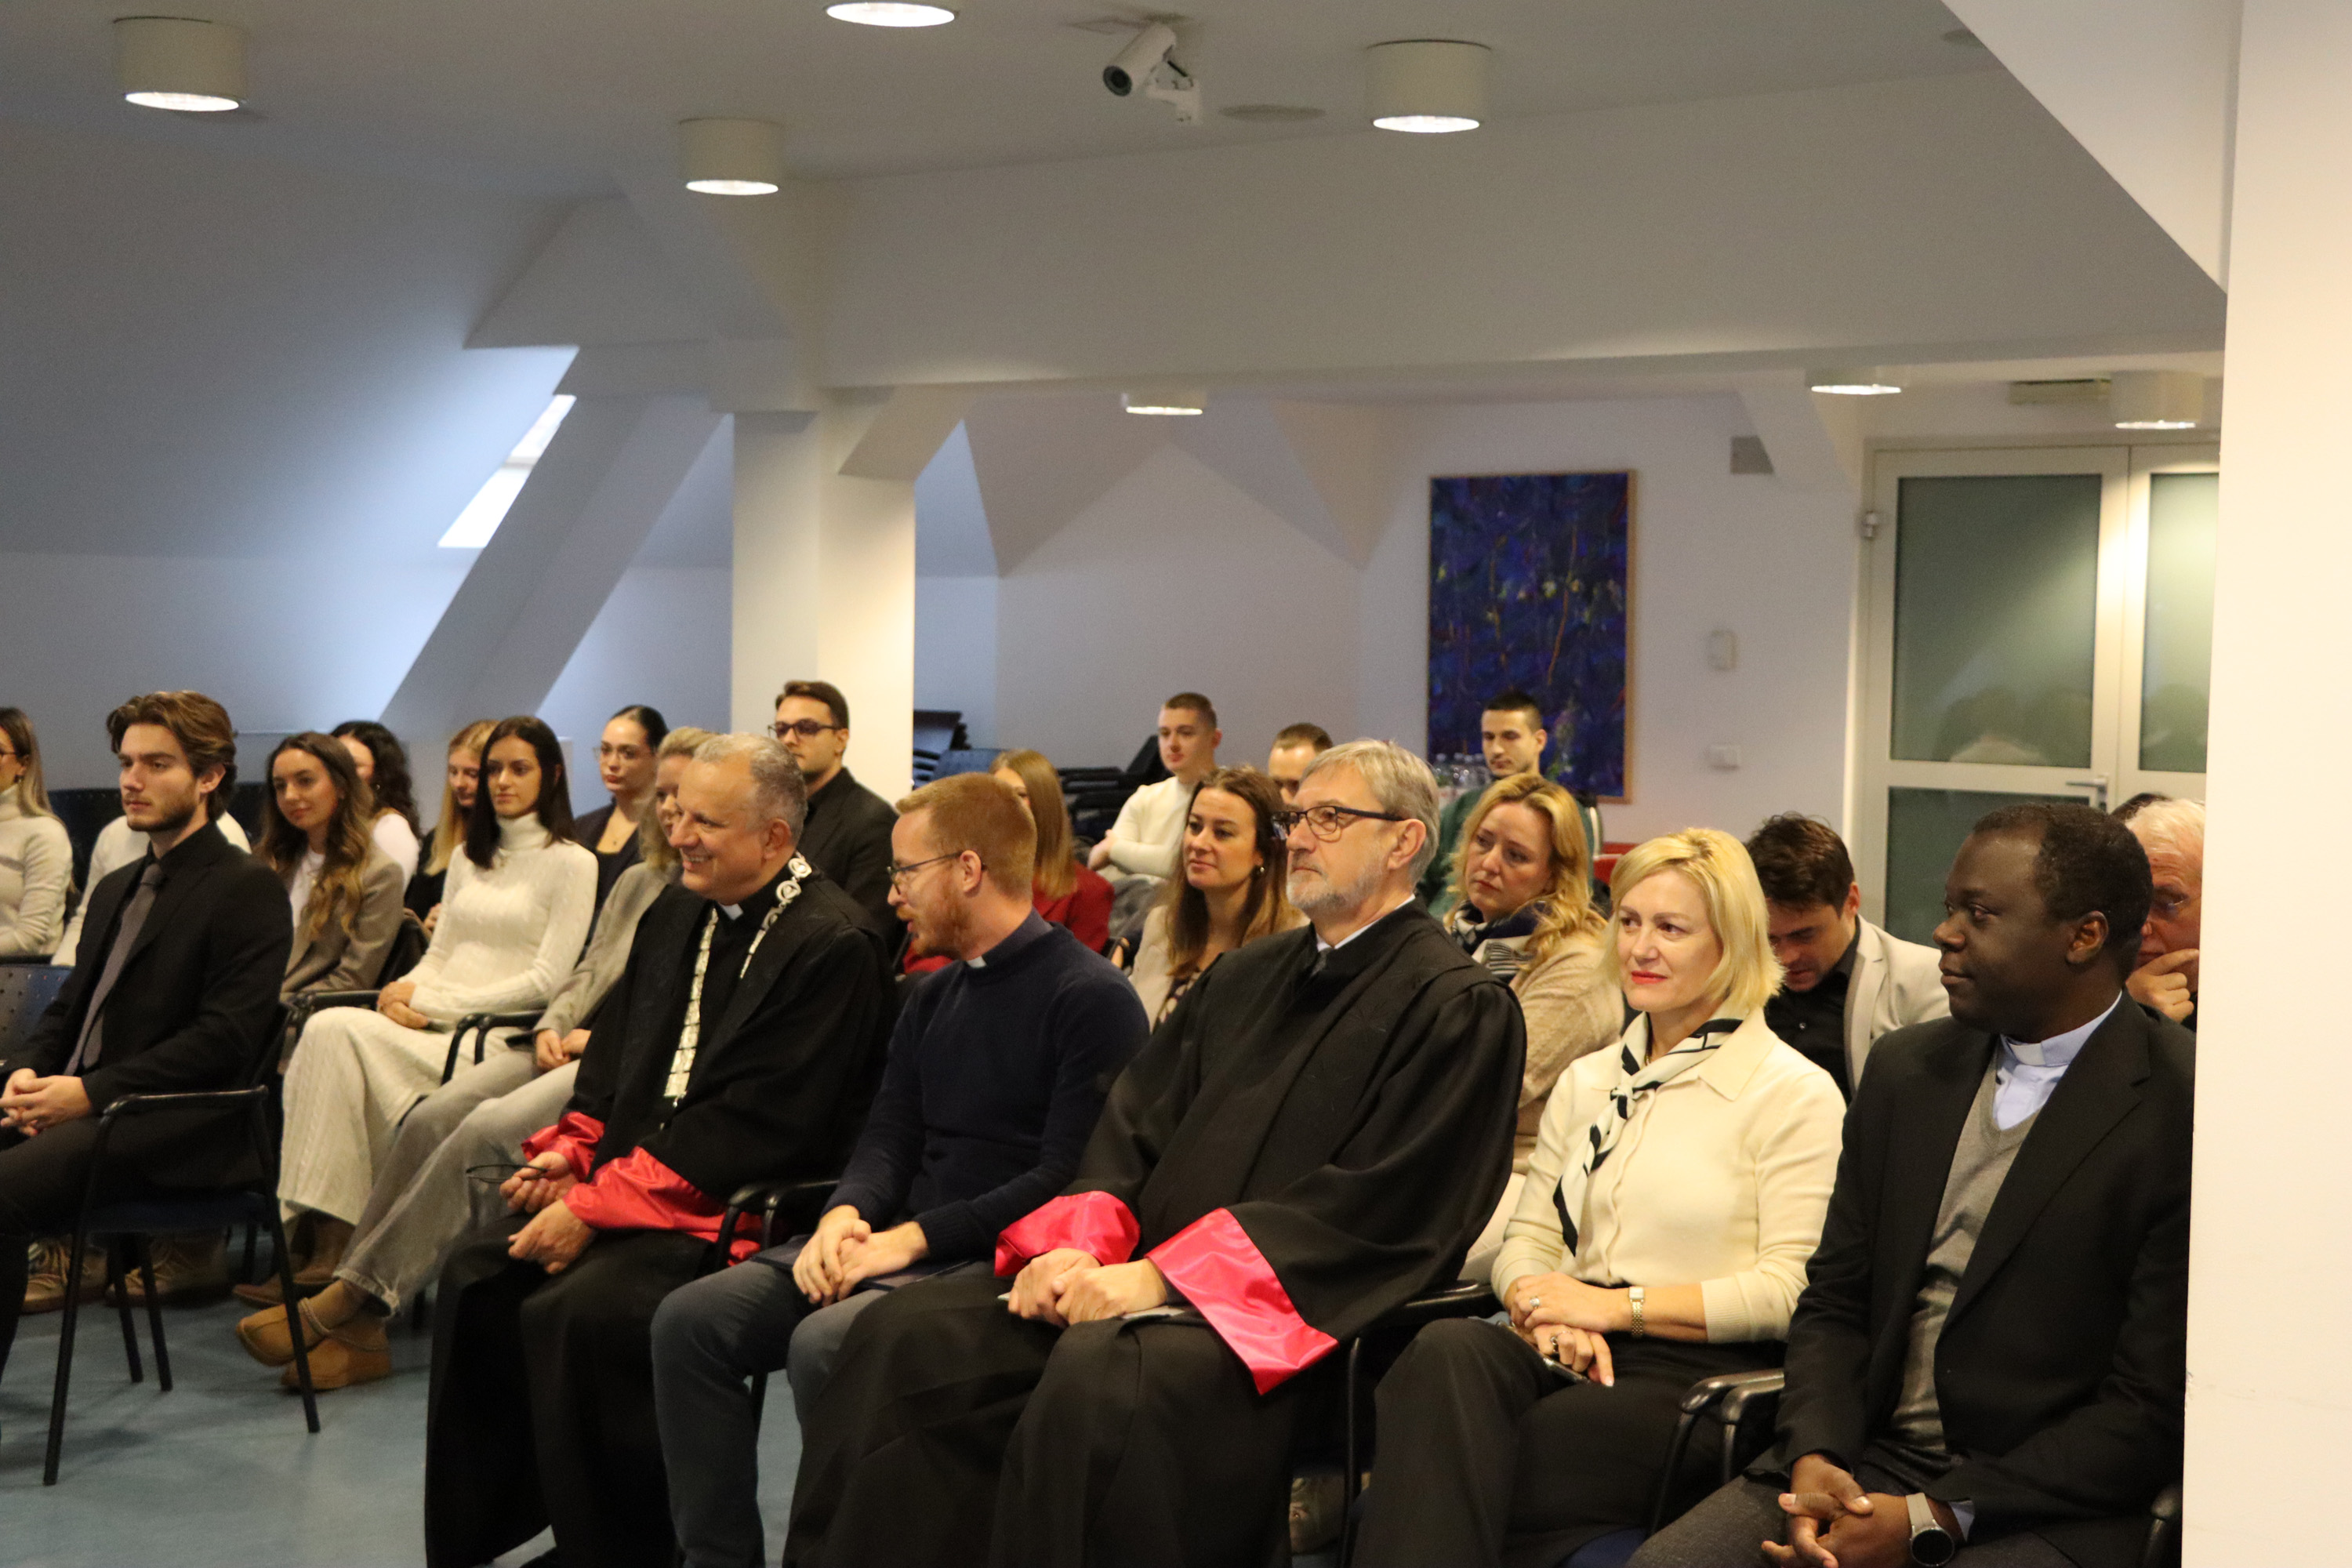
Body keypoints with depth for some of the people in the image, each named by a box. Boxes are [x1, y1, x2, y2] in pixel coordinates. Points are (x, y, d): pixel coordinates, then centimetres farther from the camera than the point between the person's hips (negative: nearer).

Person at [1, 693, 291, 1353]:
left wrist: (91, 1091, -18)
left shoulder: (247, 888, -4)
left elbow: (226, 1039, -14)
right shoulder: (116, 888, 24)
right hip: (74, 1108, 8)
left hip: (172, 1131, -8)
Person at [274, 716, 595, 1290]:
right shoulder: (469, 857, 24)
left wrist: (436, 1001, -12)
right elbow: (438, 955, 19)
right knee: (326, 1029, -26)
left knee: (337, 1031, -27)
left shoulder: (571, 862, 1)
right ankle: (323, 1239, -28)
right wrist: (404, 993, -5)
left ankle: (336, 1245, -25)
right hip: (437, 1029, 6)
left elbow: (546, 980, -7)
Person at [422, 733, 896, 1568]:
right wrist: (571, 1150, 0)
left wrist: (599, 1205, -19)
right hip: (629, 1182, 9)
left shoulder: (834, 946, -15)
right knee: (475, 1279, -4)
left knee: (577, 1309, -27)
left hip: (739, 1212, -9)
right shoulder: (677, 912, 14)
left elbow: (754, 1123, -20)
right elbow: (616, 1052, 20)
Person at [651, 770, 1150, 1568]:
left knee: (825, 1342, -32)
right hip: (899, 1239, 8)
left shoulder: (1091, 998, -8)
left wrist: (914, 1237, -17)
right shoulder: (934, 998, 19)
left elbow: (1067, 1176, -15)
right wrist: (846, 1215, -7)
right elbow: (889, 1135, 16)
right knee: (691, 1320, -8)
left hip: (996, 1259, -8)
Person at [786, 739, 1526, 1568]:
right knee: (905, 1334, -13)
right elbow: (1133, 1124, 15)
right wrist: (1079, 1244, -7)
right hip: (1142, 1275, 7)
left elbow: (1375, 1202, -12)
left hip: (1282, 1310, -7)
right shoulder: (1244, 976, 21)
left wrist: (1160, 1275, -16)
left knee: (1098, 1377, -36)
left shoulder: (1457, 1007, -1)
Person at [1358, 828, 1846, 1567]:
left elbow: (1791, 1289, -5)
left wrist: (1616, 1305, -9)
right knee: (1448, 1350, -33)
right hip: (1570, 1353, 5)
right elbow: (1526, 1241, 17)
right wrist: (1548, 1311, -8)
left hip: (1699, 1375, -5)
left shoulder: (1796, 1094, 3)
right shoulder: (1586, 1082, 22)